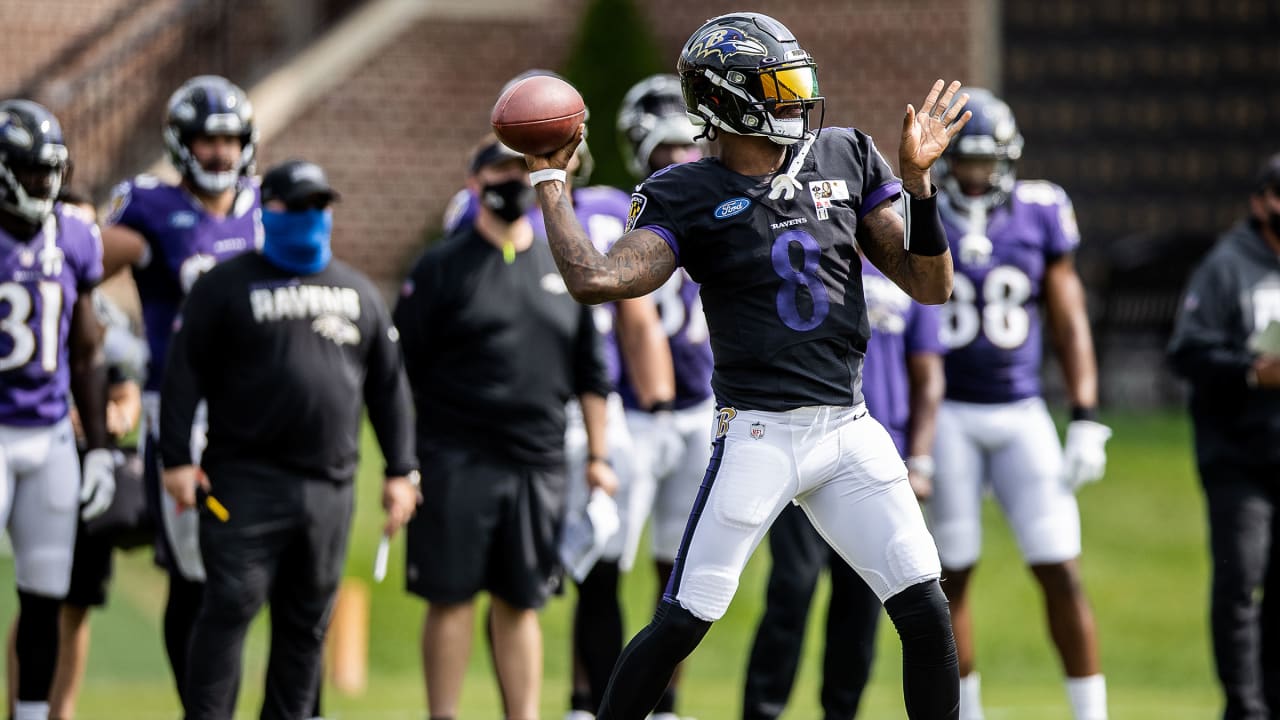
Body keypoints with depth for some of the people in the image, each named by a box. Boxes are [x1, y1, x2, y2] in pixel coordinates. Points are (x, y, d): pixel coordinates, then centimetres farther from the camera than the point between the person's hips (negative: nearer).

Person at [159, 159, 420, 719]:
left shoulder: (359, 293, 14)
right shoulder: (226, 285, 0)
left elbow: (387, 387, 17)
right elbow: (184, 373, -2)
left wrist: (401, 471, 12)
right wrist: (176, 459, -9)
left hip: (329, 483, 4)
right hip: (246, 479, -4)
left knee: (307, 623, 8)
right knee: (231, 607, -10)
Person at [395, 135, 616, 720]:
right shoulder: (442, 268, -1)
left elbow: (590, 373, 16)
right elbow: (401, 369, -3)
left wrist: (597, 456, 12)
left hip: (538, 467, 4)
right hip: (457, 463, -4)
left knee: (520, 603, 8)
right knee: (451, 599, -2)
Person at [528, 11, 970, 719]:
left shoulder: (845, 160, 8)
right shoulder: (688, 197, -3)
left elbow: (931, 286, 7)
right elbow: (595, 278, -18)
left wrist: (918, 181, -5)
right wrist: (549, 181, -9)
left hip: (850, 429, 4)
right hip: (758, 435, -4)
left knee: (927, 616, -1)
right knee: (681, 623, -4)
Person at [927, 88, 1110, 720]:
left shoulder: (1040, 214, 2)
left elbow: (1069, 323, 5)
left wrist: (1086, 421, -2)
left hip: (1021, 416, 1)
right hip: (949, 417, -1)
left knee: (1062, 573, -5)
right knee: (951, 574, 4)